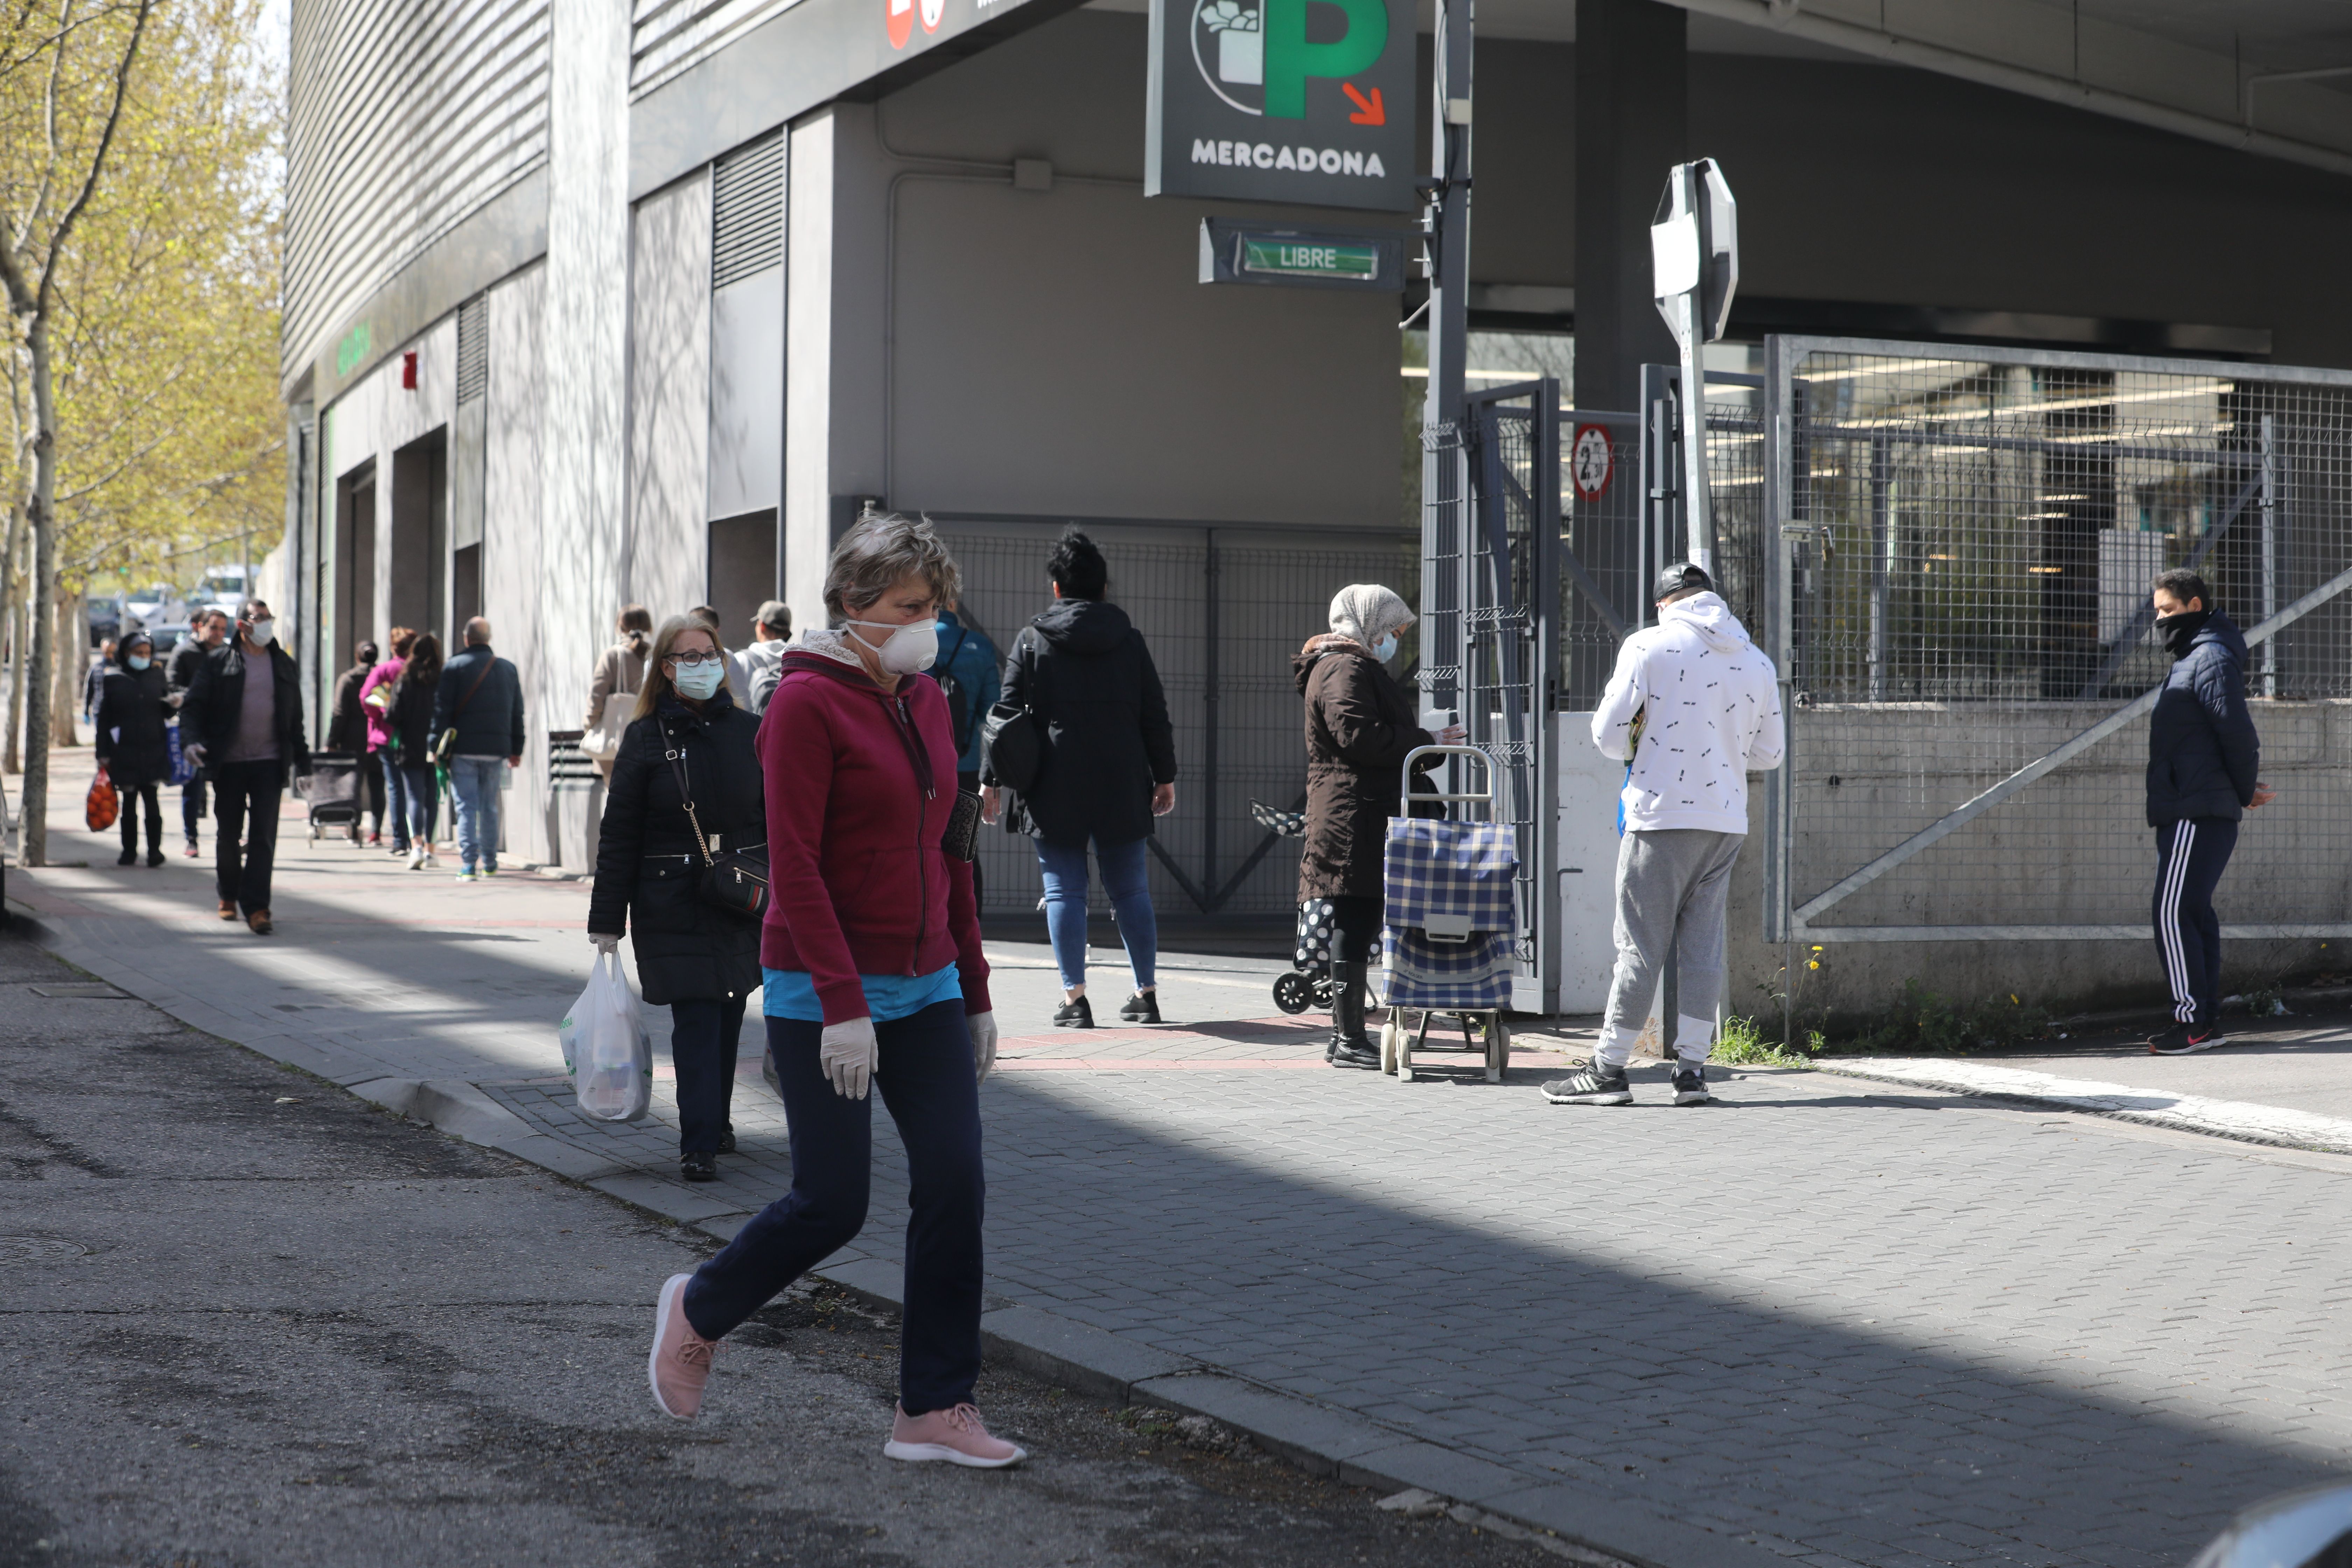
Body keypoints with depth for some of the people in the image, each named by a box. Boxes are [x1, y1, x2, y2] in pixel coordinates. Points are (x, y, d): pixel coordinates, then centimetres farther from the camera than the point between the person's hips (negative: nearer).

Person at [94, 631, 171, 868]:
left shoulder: (157, 676, 9)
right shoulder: (113, 680, 2)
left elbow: (164, 712, 17)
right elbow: (104, 718, 2)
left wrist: (172, 706, -7)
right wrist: (103, 752, -3)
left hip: (153, 750, 1)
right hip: (125, 752, -1)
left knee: (151, 800, -4)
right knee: (129, 801, 6)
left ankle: (155, 850, -2)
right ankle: (129, 850, 14)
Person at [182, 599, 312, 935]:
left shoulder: (285, 665, 11)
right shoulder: (218, 662, 1)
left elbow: (295, 718, 15)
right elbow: (193, 705, -2)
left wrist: (302, 763, 12)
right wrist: (189, 741, -19)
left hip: (269, 762, 1)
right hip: (229, 764, -1)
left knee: (264, 835, -7)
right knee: (229, 835, 9)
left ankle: (256, 907, -8)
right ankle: (228, 895, 29)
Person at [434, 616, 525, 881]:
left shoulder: (455, 667, -5)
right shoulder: (508, 669, 9)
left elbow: (442, 709, -7)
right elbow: (517, 713, 13)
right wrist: (516, 749, 18)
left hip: (464, 749, -4)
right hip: (496, 748, 4)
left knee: (467, 807, -3)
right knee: (489, 807, 14)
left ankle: (468, 865, -12)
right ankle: (489, 863, 18)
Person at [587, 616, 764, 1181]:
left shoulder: (749, 733, 7)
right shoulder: (646, 738, -1)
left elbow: (777, 822, 11)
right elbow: (618, 835, -1)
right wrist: (606, 921, -4)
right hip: (673, 906, -3)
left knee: (727, 1016, 11)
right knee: (696, 1019, -10)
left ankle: (715, 1121, 28)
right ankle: (699, 1145, -9)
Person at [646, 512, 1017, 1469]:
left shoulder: (926, 704, 11)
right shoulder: (808, 703, -12)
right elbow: (795, 864, -17)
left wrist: (974, 992, 15)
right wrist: (842, 1006, -22)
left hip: (925, 988, 7)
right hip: (825, 996, -7)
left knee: (955, 1188, -1)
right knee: (832, 1203, -2)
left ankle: (934, 1412, 6)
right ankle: (700, 1312, 26)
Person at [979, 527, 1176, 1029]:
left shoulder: (1032, 640, -1)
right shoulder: (1128, 640, 6)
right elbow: (1155, 715, 8)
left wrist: (991, 781, 2)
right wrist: (1165, 776, 15)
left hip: (1057, 790, -2)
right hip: (1122, 790, 2)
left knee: (1065, 891, 0)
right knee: (1129, 889, 10)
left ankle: (1075, 997, -4)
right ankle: (1146, 992, 13)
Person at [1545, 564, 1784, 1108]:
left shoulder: (1648, 646, -5)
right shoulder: (1756, 661, 9)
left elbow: (1608, 734, -6)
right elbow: (1769, 753, 14)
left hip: (1662, 817, -4)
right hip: (1728, 822, 4)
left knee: (1641, 945, -1)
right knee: (1702, 945, 8)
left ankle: (1609, 1069, 2)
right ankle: (1693, 1069, 8)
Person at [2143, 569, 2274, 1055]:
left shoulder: (2211, 659, -12)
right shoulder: (2190, 660, 21)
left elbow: (2237, 733, -18)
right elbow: (2234, 736, 25)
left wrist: (2246, 790, -6)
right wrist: (2246, 788, 14)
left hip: (2198, 813, -10)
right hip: (2186, 812, 10)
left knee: (2174, 914, -12)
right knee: (2195, 914, 11)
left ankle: (2193, 1021, -12)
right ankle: (2206, 1019, 13)